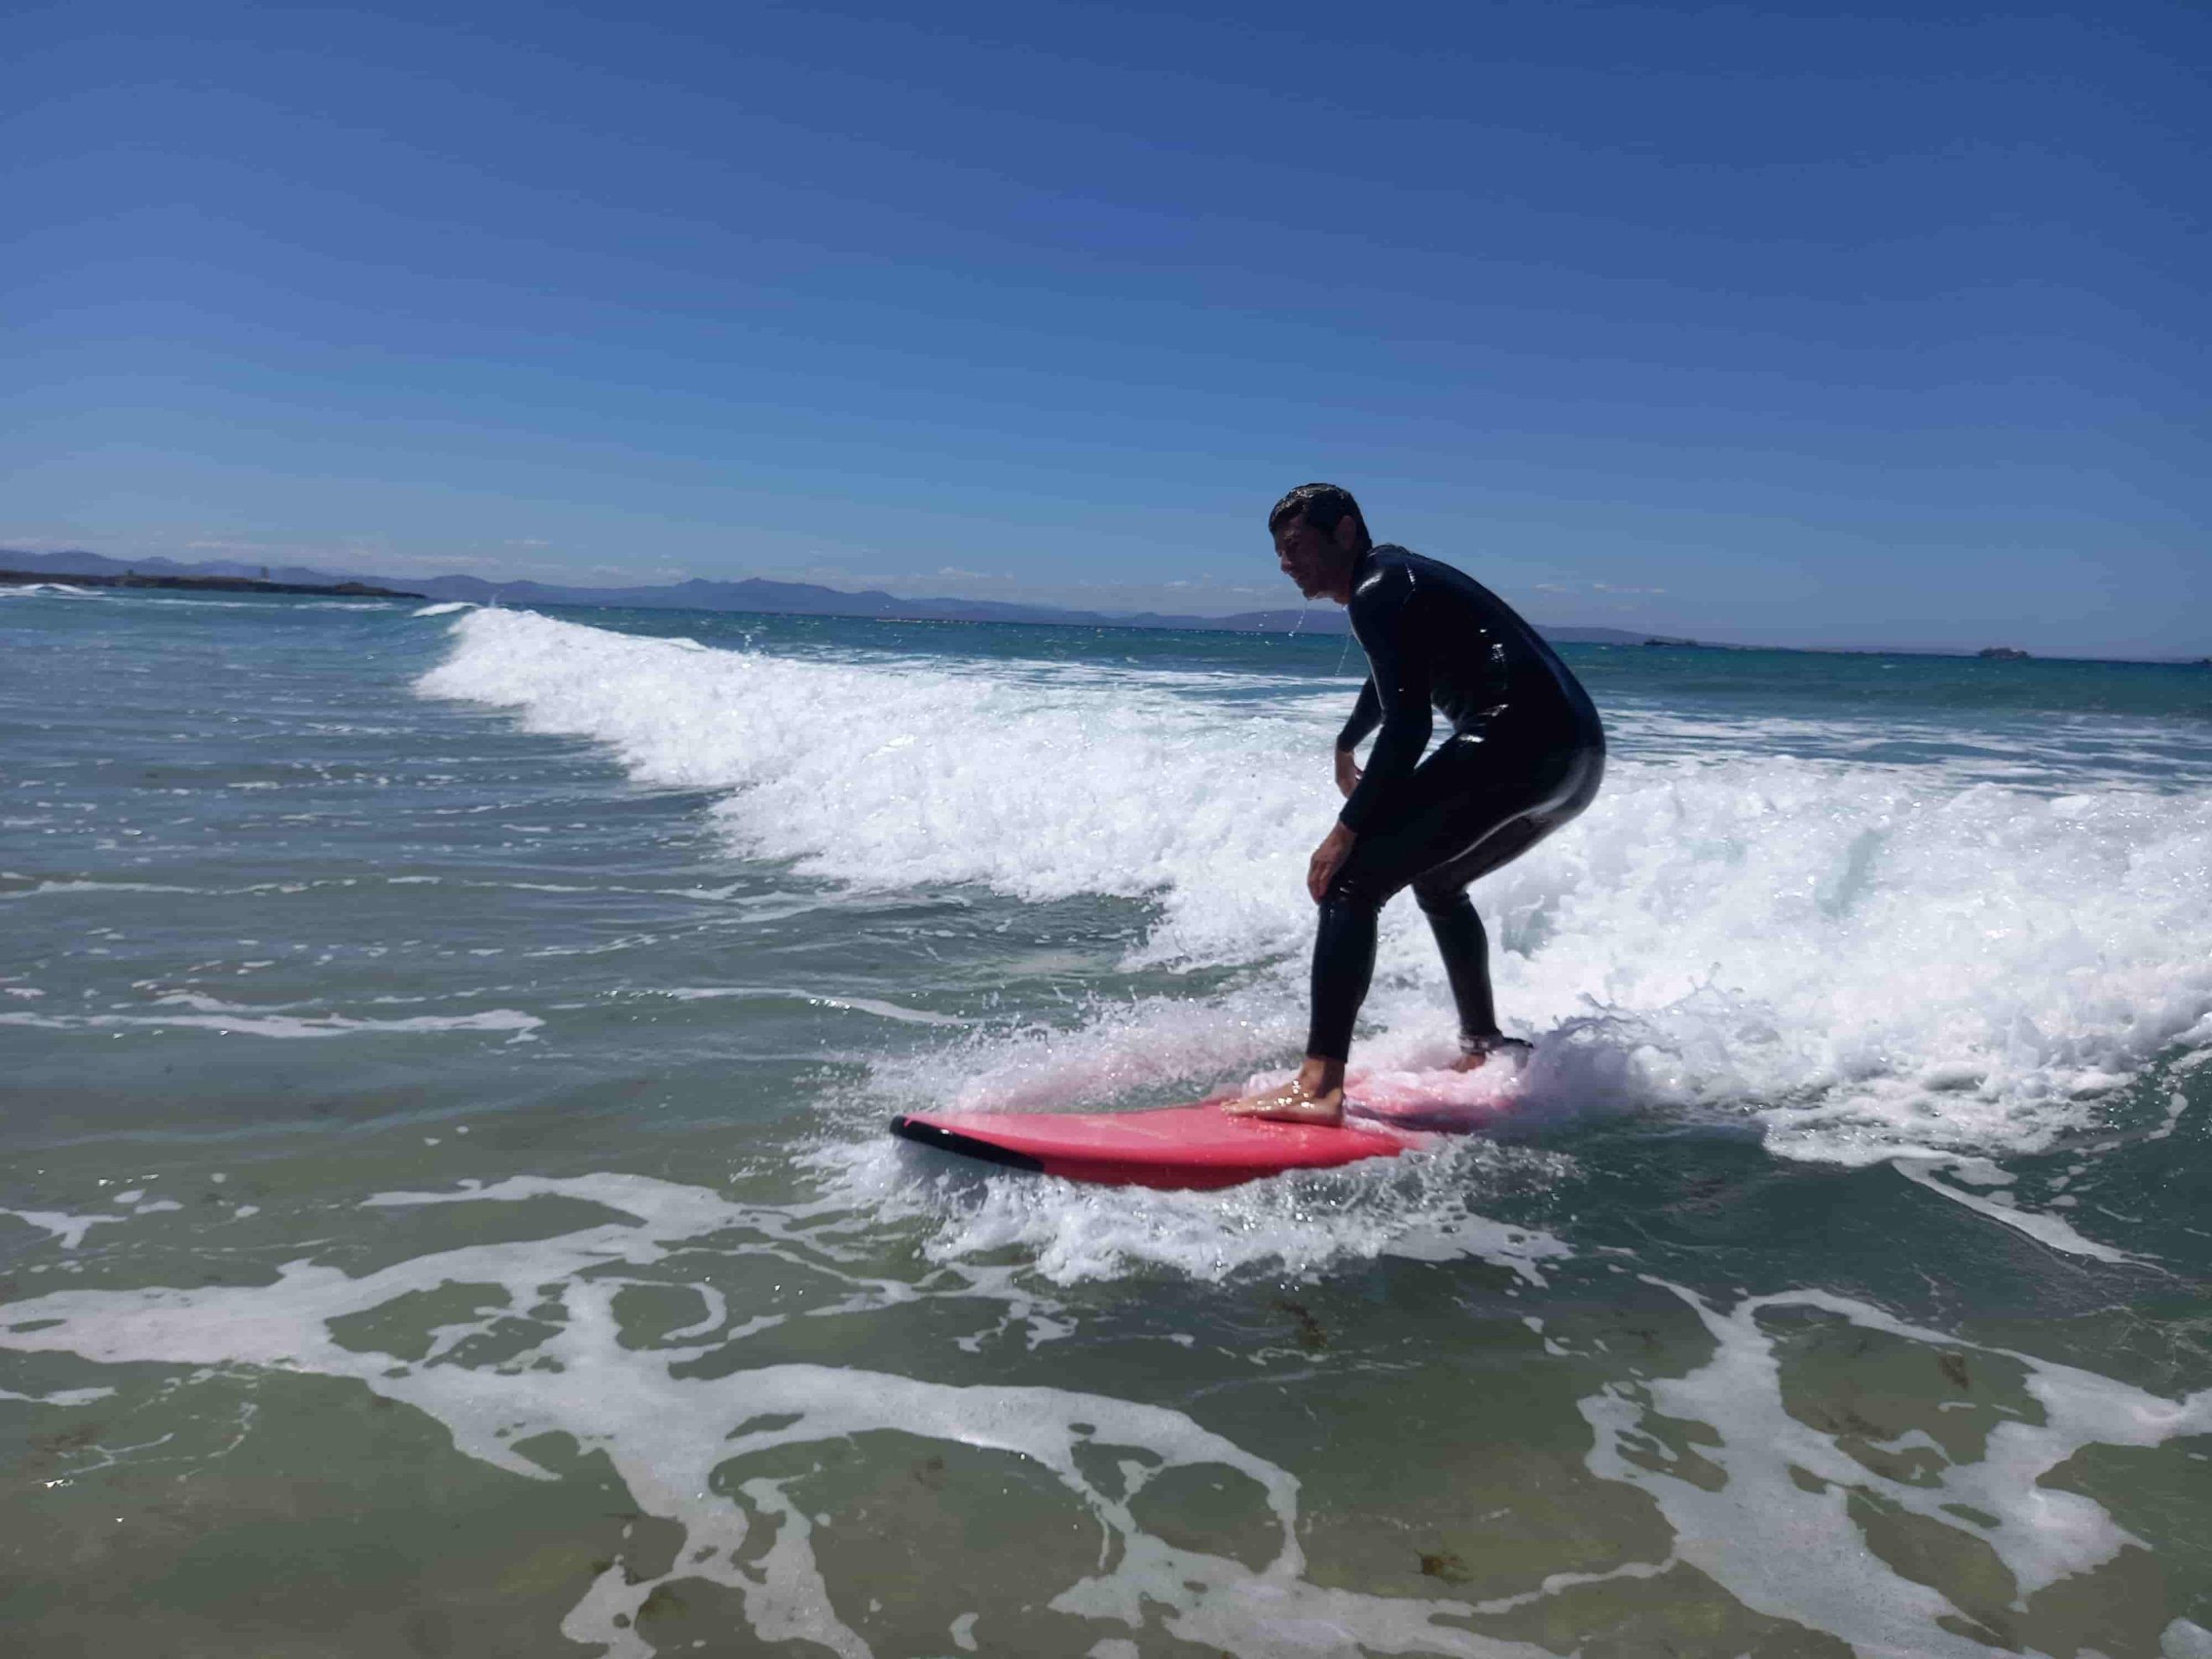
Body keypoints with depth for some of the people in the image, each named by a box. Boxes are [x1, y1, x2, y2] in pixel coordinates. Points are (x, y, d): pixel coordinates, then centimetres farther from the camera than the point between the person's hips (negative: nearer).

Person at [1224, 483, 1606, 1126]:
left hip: (1516, 743, -10)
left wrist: (1347, 829, -15)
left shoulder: (1377, 591, -4)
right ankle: (1485, 1048, 39)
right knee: (1436, 881, 31)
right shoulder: (1400, 575, 27)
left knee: (1350, 881, -14)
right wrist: (1345, 744, 62)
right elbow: (1392, 681, 47)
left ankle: (1319, 1086, -26)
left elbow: (1409, 729, -16)